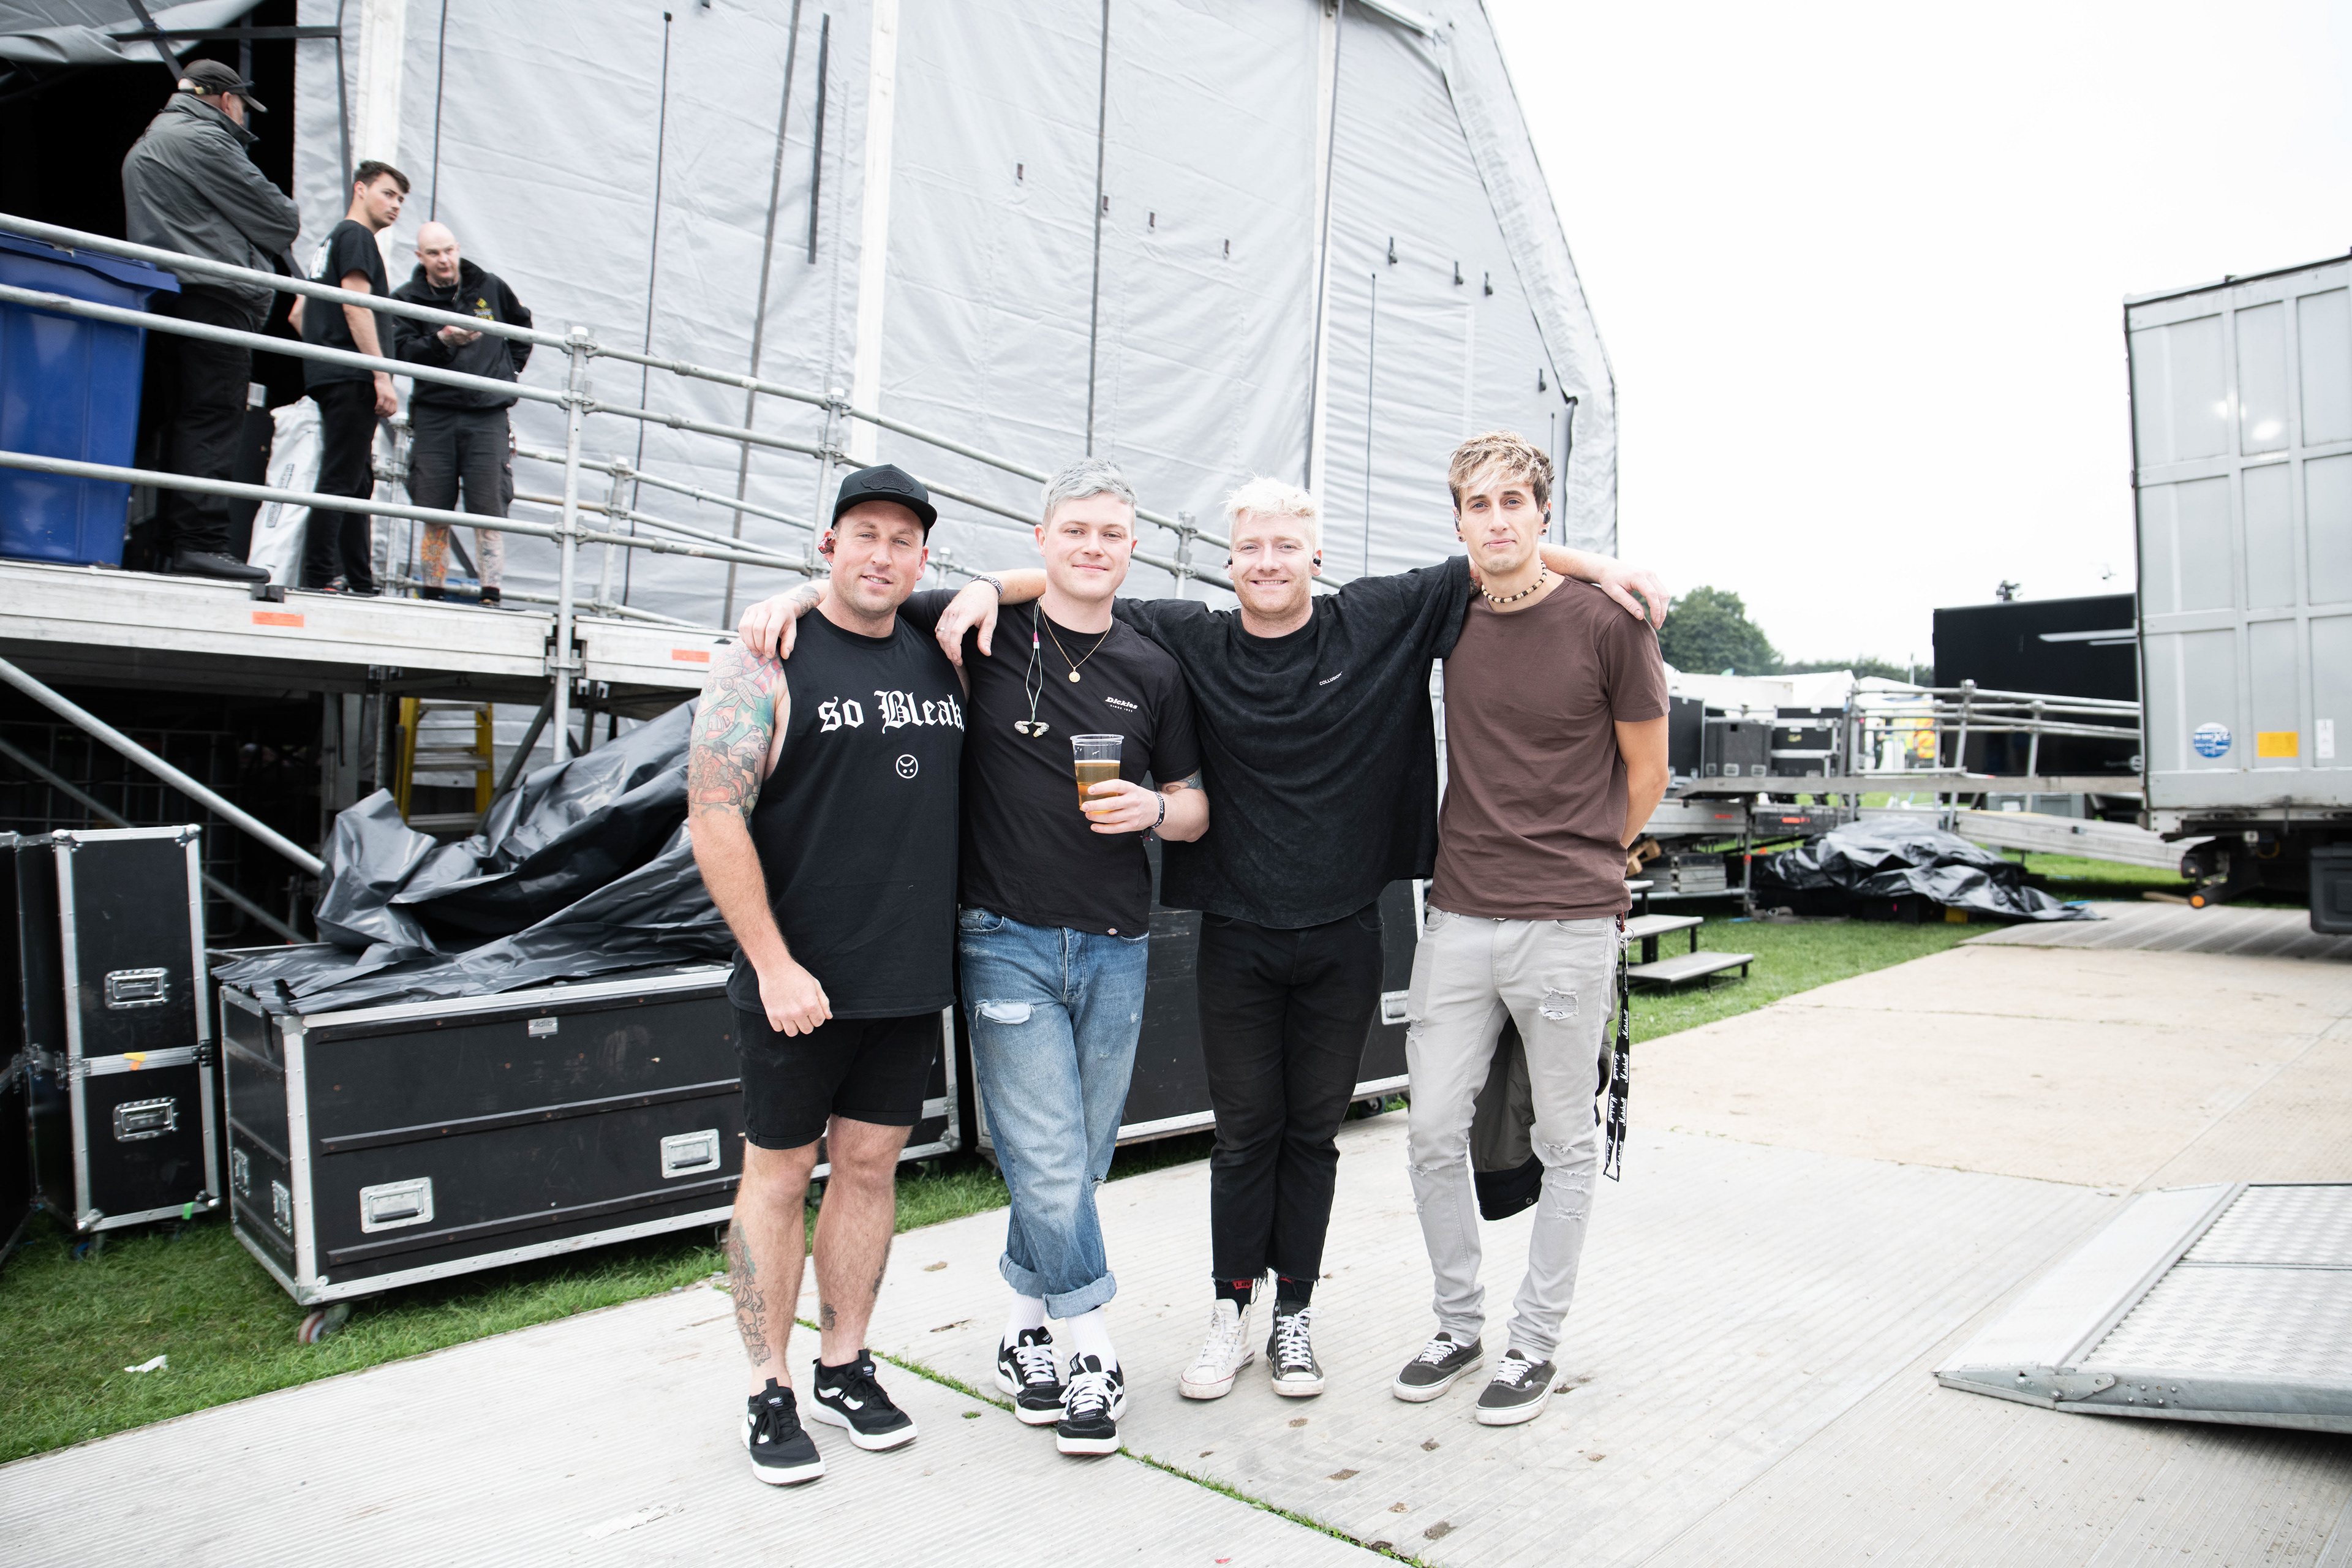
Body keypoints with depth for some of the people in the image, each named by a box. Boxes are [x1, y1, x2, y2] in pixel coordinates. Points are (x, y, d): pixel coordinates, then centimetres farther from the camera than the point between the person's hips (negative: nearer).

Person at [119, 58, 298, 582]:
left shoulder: (143, 147, 27)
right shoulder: (204, 140, -4)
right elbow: (279, 218, -6)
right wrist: (285, 221, 16)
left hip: (162, 299, 9)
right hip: (215, 297, -9)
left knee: (179, 420, 8)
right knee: (214, 418, -14)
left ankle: (174, 544, 8)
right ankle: (202, 541, -20)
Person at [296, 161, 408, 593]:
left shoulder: (333, 239, 27)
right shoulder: (356, 236, -3)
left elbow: (299, 314, 29)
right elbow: (357, 307, -14)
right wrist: (382, 375, -19)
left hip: (330, 379, 10)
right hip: (351, 379, -10)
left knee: (358, 483, 7)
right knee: (341, 481, -13)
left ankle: (360, 584, 7)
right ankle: (318, 577, -15)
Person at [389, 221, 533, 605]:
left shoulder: (490, 287, 10)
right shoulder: (406, 299, 7)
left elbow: (521, 325, 28)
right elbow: (403, 353, -6)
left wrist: (511, 368, 18)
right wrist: (443, 341, -22)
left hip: (487, 416, 0)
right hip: (433, 416, 1)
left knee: (488, 510, -8)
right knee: (435, 512, 2)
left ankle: (491, 595, -8)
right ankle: (432, 594, 9)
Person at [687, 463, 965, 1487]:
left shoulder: (943, 661, 8)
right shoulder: (766, 664, -7)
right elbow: (715, 819, -13)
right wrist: (774, 964, -17)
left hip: (912, 981, 5)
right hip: (796, 985, -4)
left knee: (870, 1167, 13)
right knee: (779, 1174, 8)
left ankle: (843, 1367, 29)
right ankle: (768, 1393, 22)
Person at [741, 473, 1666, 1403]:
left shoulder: (1377, 624, 0)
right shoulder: (1192, 642, -1)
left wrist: (1596, 567, -5)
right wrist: (990, 588, -15)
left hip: (1342, 938, 0)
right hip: (1236, 936, 0)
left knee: (1314, 1130, 12)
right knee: (1244, 1131, 9)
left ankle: (1293, 1313, 26)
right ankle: (1231, 1313, 25)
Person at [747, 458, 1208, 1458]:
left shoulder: (1152, 673, 8)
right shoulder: (982, 632, -1)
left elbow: (1196, 810, 13)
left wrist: (1152, 807, -8)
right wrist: (804, 592, -9)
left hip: (1116, 949, 3)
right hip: (1008, 942, -3)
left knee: (1078, 1164, 12)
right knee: (1048, 1166, -4)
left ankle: (1025, 1324, 32)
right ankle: (1094, 1351, 14)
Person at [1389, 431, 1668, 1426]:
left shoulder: (1607, 623, -7)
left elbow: (1646, 773, 4)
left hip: (1569, 928, -4)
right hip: (1457, 919, 4)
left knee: (1566, 1145, 9)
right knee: (1434, 1131, 8)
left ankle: (1535, 1343, 26)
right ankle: (1458, 1324, 28)